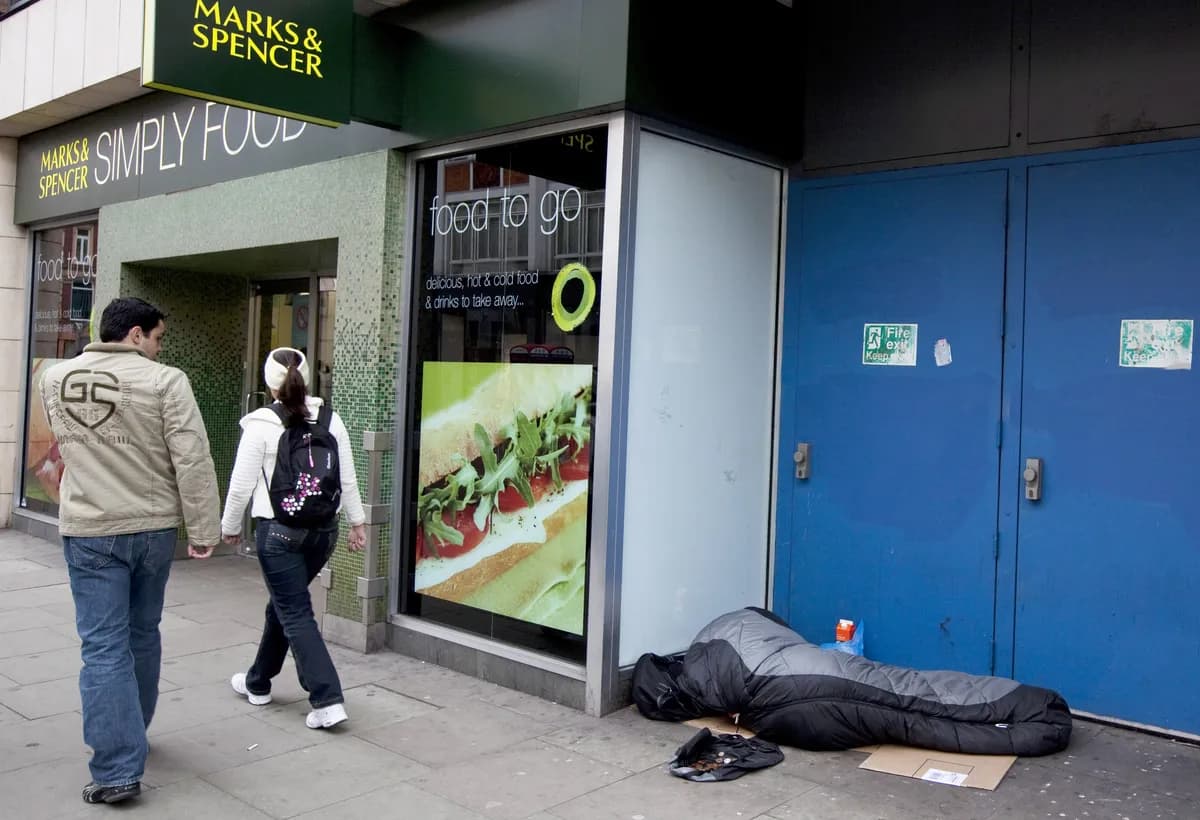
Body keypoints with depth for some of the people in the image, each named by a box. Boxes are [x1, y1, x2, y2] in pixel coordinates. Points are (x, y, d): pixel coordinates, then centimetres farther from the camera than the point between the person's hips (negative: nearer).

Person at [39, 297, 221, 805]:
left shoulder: (56, 379, 2)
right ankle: (130, 738, 36)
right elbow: (193, 462, -15)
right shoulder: (165, 382, -12)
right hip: (153, 525, -1)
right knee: (142, 635, 18)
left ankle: (116, 770, 0)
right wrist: (203, 530, -9)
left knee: (103, 645, 2)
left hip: (87, 529, 1)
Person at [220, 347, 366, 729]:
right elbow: (347, 479, 2)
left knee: (296, 615, 1)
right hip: (323, 528, 5)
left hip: (278, 530, -5)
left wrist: (230, 527, 8)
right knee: (283, 603, 22)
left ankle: (328, 701, -6)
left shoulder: (260, 425, -10)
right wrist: (357, 522, 12)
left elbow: (241, 485, -7)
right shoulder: (331, 420, 0)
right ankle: (258, 682, 39)